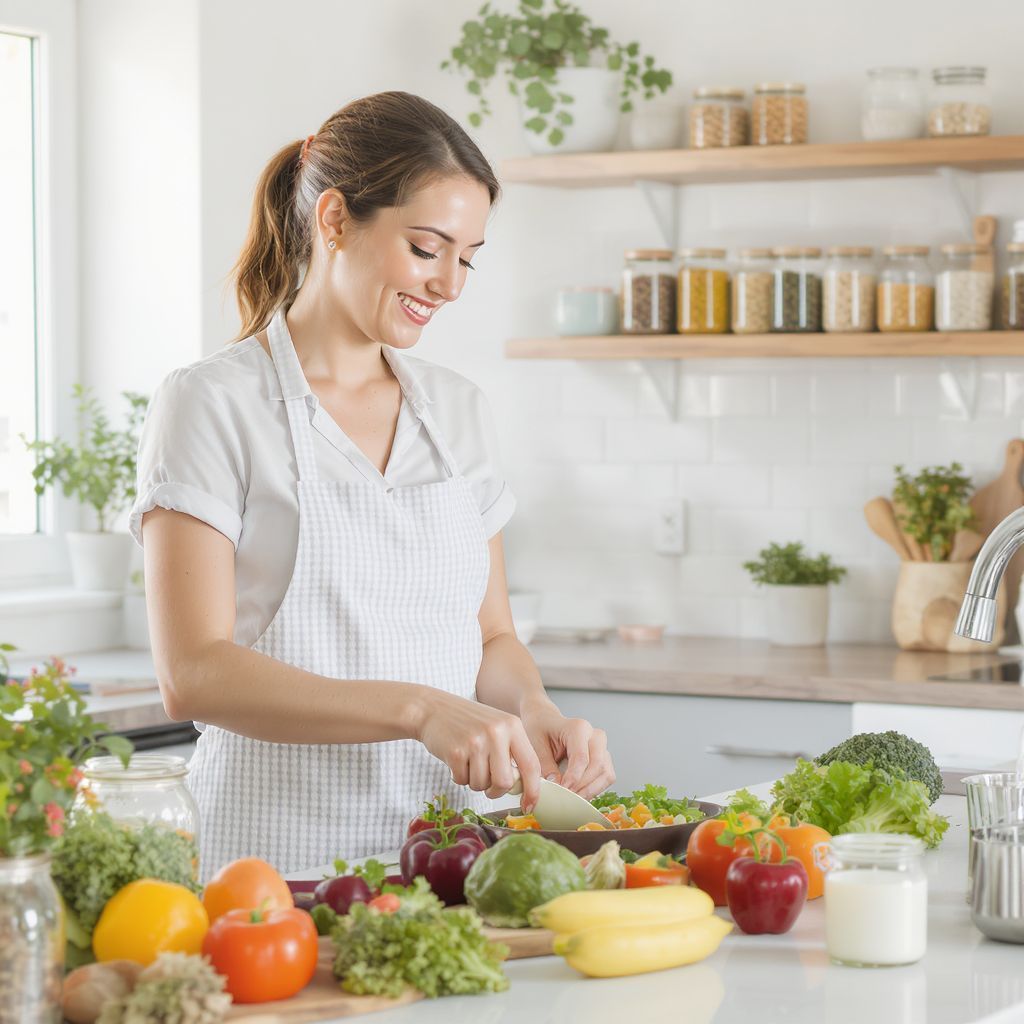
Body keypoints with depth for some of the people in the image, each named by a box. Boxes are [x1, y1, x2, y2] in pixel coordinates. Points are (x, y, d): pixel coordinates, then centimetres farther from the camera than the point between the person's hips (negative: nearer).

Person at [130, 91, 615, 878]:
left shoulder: (458, 412, 14)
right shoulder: (212, 406, -3)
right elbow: (194, 675, -12)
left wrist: (534, 712, -2)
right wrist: (418, 709, -21)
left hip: (449, 839, 5)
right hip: (281, 850, -5)